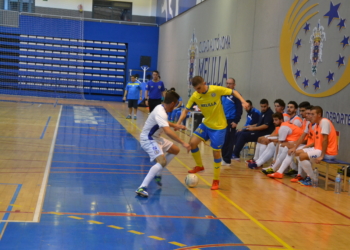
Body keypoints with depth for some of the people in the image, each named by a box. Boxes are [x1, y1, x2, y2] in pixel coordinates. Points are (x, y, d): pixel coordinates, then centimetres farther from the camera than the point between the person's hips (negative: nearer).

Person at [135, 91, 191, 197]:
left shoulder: (161, 108, 4)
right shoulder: (160, 113, -28)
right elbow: (168, 131, -41)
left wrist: (175, 125, 30)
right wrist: (183, 143, -41)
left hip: (156, 138, 11)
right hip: (148, 139, -11)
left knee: (175, 150, 20)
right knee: (162, 161, -28)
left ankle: (157, 174, 24)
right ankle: (142, 188, -33)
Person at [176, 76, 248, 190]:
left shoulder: (216, 90, -19)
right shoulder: (195, 96, -9)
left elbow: (233, 92, -9)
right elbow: (186, 110, -4)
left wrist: (243, 101, -25)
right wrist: (178, 123, -18)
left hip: (219, 126, -4)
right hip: (206, 124, 4)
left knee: (216, 153, -3)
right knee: (192, 142, -10)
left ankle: (216, 181, 14)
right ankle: (199, 166, 17)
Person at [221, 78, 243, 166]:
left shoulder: (236, 95, -6)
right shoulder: (223, 94, 14)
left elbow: (239, 110, -10)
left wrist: (236, 121, -15)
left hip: (231, 121, -7)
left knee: (228, 141, -5)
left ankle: (227, 160, 0)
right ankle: (224, 158, 19)